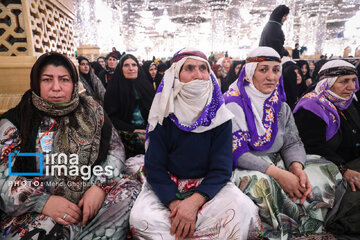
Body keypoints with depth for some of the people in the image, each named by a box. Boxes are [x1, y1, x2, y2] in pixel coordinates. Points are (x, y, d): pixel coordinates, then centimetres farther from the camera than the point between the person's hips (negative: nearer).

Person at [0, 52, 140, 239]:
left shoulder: (91, 110, 6)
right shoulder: (15, 121, 1)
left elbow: (115, 149, 2)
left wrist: (100, 185, -14)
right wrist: (43, 202, -20)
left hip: (91, 196, 3)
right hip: (36, 209, -2)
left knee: (130, 189, -20)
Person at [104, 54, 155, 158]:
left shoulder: (146, 86, 13)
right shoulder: (114, 89, 2)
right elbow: (110, 116, -3)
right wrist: (132, 130, -12)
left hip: (147, 130, 3)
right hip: (125, 133, -3)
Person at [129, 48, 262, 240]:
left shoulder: (219, 115, -6)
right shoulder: (164, 114, -7)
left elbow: (221, 169, -10)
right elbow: (154, 167, -9)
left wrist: (194, 202, -26)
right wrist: (175, 203, -25)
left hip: (208, 185, 1)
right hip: (167, 186, 0)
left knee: (240, 209, -28)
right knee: (141, 218, -28)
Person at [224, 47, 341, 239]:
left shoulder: (280, 105, 7)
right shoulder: (232, 104, -13)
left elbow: (293, 143, 4)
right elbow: (236, 152, -20)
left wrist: (297, 168, -19)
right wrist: (278, 174, -26)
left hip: (277, 165, 7)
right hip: (243, 169, -6)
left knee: (327, 170, -5)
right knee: (261, 184, -36)